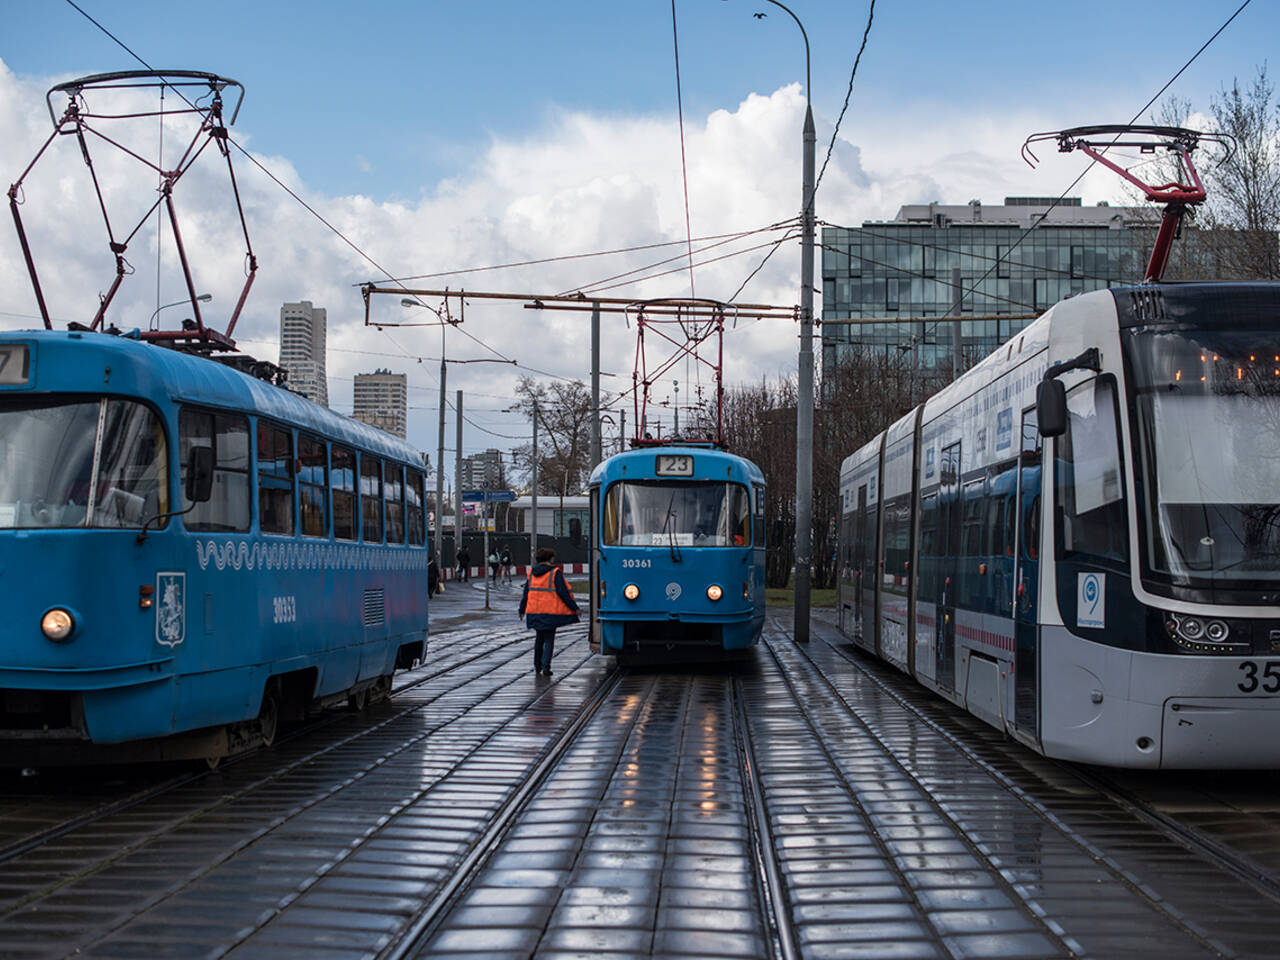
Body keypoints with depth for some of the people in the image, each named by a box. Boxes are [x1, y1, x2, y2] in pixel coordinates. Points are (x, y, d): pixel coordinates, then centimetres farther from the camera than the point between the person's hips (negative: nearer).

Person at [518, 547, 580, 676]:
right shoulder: (555, 572, -8)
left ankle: (537, 666, 22)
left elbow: (526, 592, 12)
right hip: (550, 612, -5)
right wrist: (574, 607, -5)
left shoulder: (532, 572, 8)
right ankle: (545, 667, -6)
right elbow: (563, 592, -11)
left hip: (534, 611, 5)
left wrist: (522, 609, 20)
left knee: (539, 638, 18)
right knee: (549, 639, 2)